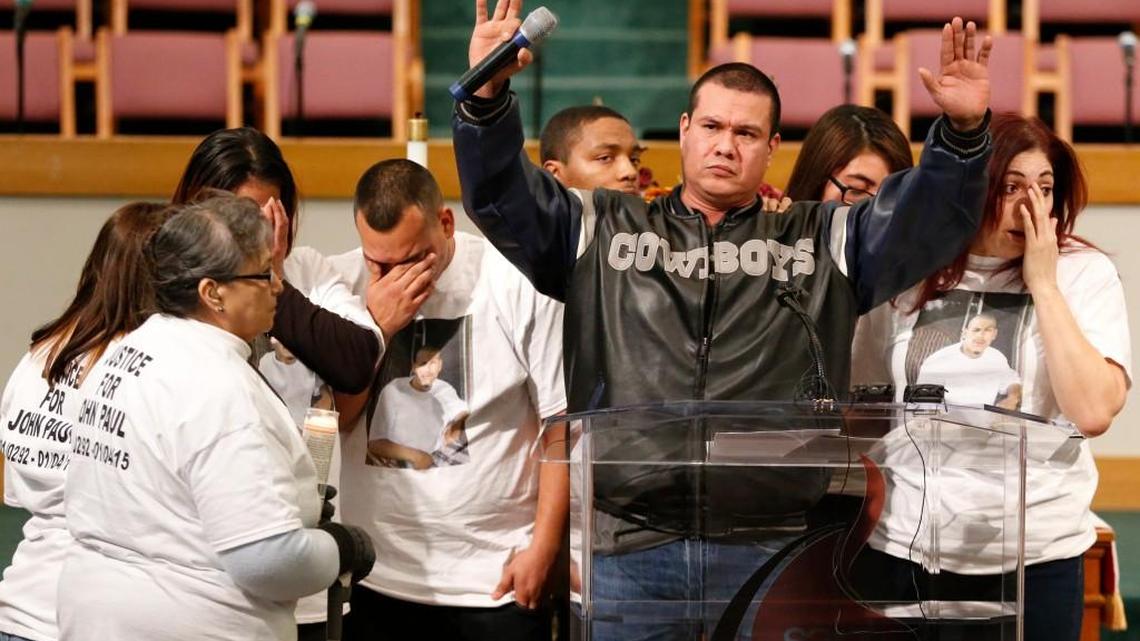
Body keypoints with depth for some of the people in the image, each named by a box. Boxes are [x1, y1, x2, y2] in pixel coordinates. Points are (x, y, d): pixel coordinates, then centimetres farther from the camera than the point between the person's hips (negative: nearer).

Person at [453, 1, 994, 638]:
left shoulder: (823, 243, 13)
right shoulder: (602, 229, 13)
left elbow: (930, 212, 5)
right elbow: (502, 194, 5)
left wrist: (963, 130, -14)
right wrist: (488, 97, -12)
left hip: (768, 549, 0)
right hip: (631, 545, 0)